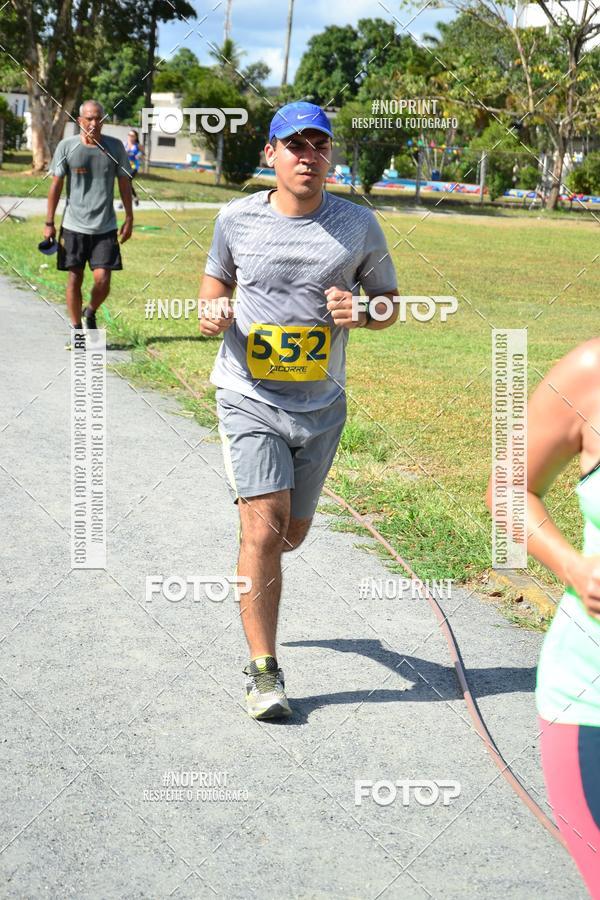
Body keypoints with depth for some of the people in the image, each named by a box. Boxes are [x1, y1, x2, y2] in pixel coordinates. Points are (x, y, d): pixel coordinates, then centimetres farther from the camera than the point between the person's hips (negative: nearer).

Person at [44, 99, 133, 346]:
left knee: (102, 279, -8)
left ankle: (90, 313, 22)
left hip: (105, 227, 0)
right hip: (73, 226, 0)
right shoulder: (67, 147, -2)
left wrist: (129, 219, 6)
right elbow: (56, 186, 3)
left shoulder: (115, 147, 1)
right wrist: (49, 223, 2)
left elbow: (124, 184, 9)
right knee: (74, 279, 4)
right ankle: (77, 331, 18)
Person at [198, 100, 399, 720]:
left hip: (321, 406, 2)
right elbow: (217, 275, 16)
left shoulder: (358, 226, -2)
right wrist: (211, 311, -7)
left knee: (291, 532, 16)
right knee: (264, 533, -13)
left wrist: (362, 314, -15)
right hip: (249, 398, -2)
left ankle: (249, 566, 54)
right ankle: (263, 670, -1)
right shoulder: (237, 219, -2)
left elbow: (389, 301, 8)